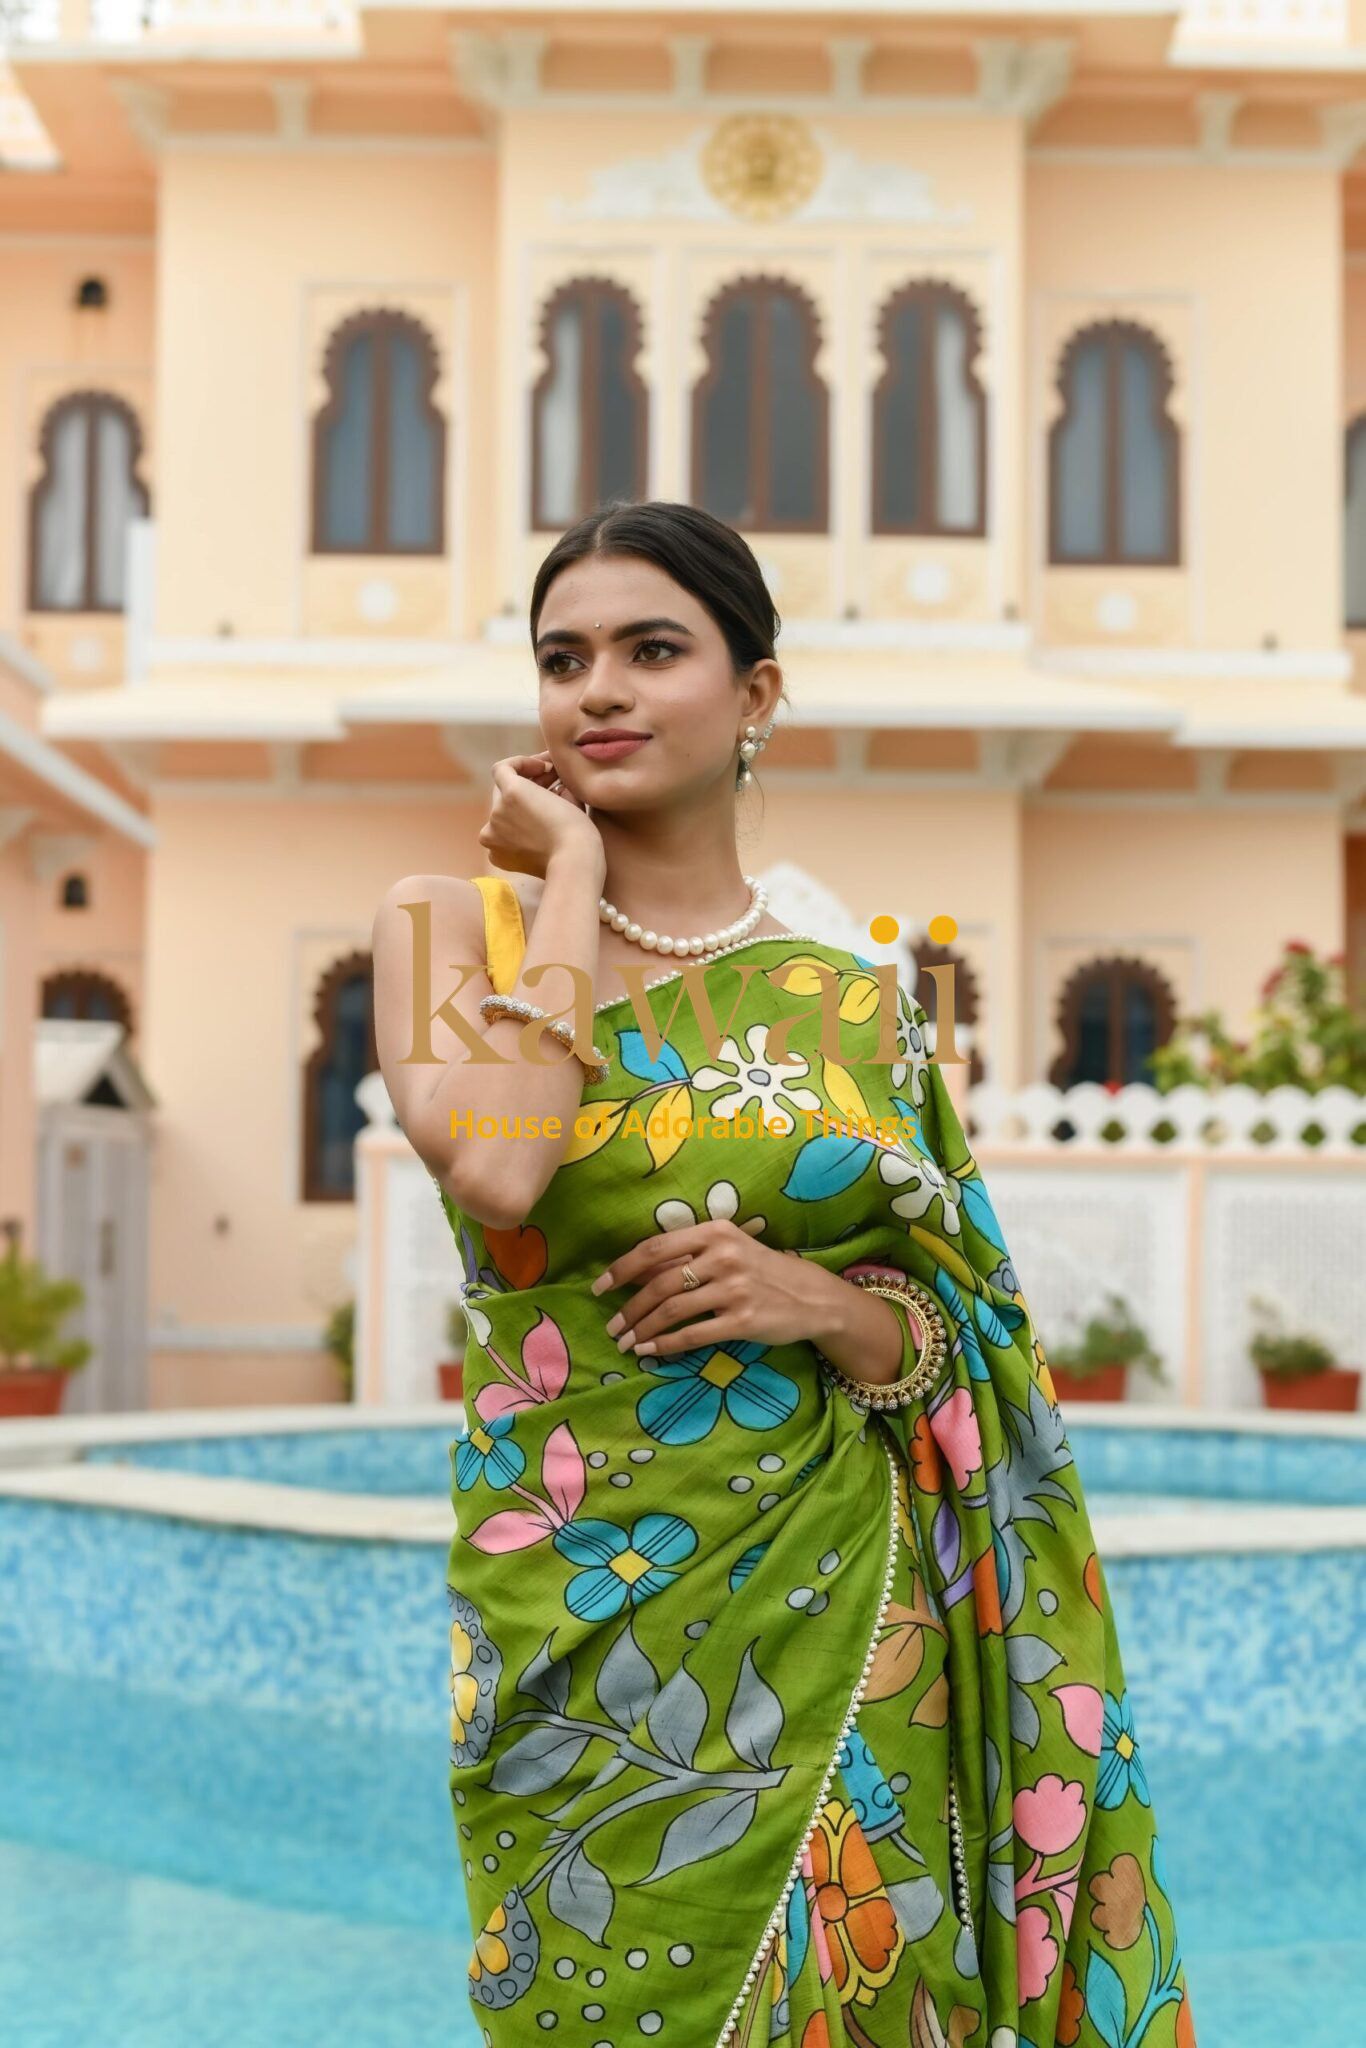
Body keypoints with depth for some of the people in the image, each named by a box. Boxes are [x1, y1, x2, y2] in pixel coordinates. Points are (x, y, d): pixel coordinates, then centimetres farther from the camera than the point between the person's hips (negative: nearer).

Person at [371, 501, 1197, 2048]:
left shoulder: (851, 1002, 5)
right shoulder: (458, 922, -1)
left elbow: (959, 1330, 9)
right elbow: (495, 1171, -21)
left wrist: (826, 1307, -12)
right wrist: (572, 870, -11)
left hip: (833, 1615, 2)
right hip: (584, 1614, -1)